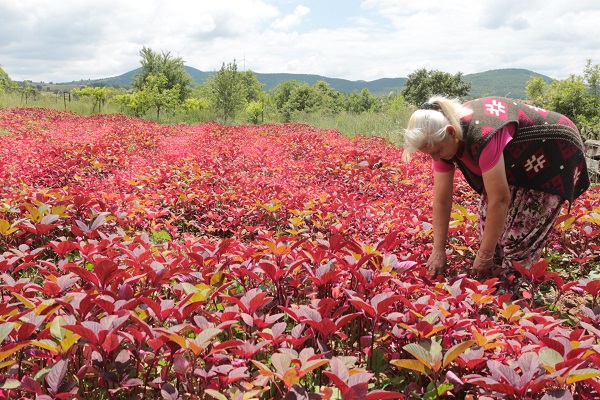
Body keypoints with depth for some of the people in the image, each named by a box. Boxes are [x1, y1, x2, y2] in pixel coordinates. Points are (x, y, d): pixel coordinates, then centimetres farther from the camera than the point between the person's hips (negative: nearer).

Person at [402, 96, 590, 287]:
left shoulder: (481, 135, -41)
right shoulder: (442, 138, -15)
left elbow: (500, 200, -36)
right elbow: (441, 201, -10)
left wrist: (484, 256, -27)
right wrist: (438, 251, -10)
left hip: (555, 153, -7)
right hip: (518, 162, 7)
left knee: (522, 232, -12)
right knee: (489, 218, -1)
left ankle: (512, 289, 2)